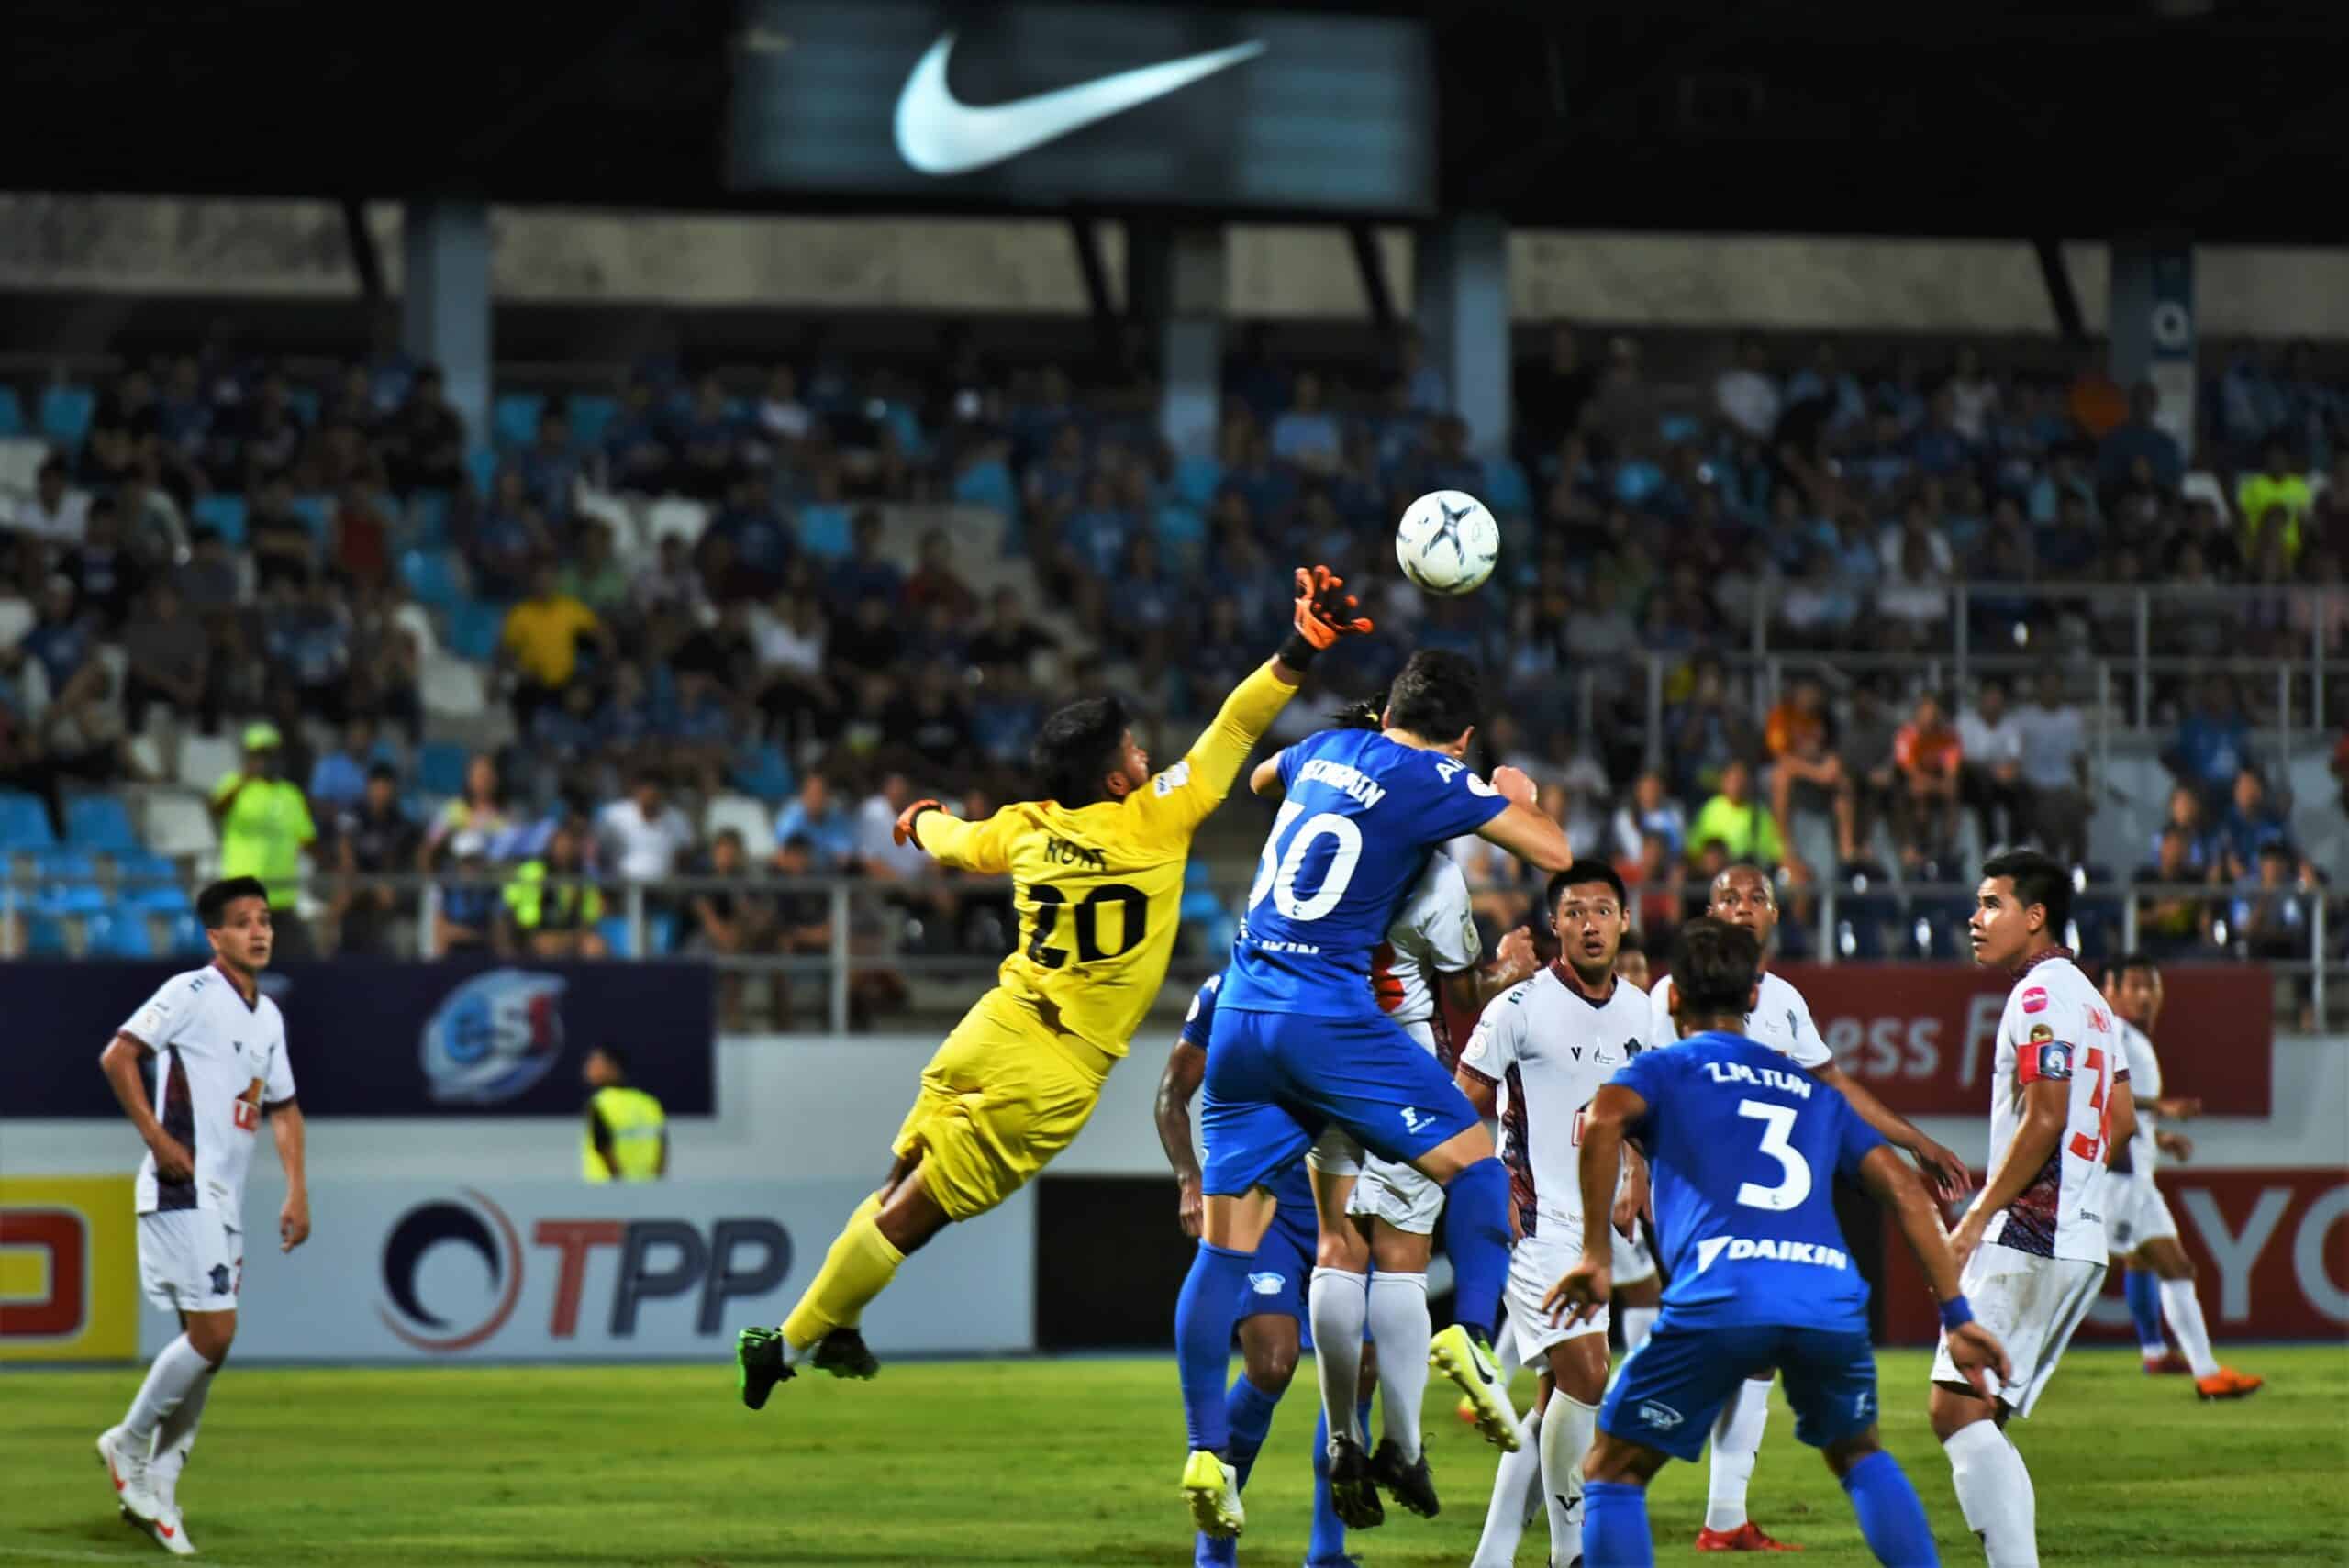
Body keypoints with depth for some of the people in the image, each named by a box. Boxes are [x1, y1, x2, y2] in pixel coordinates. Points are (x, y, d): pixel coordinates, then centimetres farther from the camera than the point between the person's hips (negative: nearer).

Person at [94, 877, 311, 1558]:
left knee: (209, 1345, 7)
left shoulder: (268, 1016, 16)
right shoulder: (191, 994, -9)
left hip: (226, 1198, 8)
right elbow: (117, 1057, -15)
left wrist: (297, 1191, 15)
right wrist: (158, 1139, -17)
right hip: (183, 1191, -8)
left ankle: (156, 1486, 14)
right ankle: (130, 1444, 3)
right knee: (211, 1334, -14)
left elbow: (282, 1107, 24)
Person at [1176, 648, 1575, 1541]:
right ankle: (1471, 1330, -13)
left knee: (1225, 1245, 4)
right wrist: (1516, 797, 20)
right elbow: (1553, 853, -1)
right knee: (1474, 1162, 9)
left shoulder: (1327, 749, 14)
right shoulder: (1436, 780, -3)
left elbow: (1261, 778, 38)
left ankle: (1205, 1451, -3)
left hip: (1241, 1014, 5)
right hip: (1330, 1016, -5)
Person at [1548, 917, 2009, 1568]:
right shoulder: (1810, 1091, 30)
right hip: (1833, 1300, 4)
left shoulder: (1663, 1068, 19)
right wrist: (1957, 1315, 20)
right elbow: (1905, 1190, 21)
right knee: (1859, 1454, 31)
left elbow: (1603, 1119, -5)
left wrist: (1595, 1256, -2)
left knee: (1612, 1475, 11)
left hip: (1719, 1300, -4)